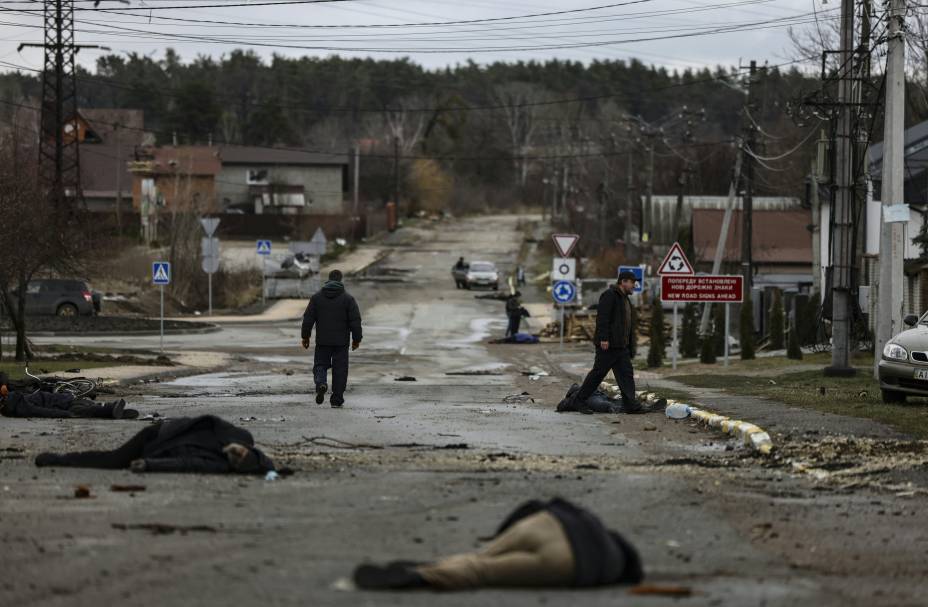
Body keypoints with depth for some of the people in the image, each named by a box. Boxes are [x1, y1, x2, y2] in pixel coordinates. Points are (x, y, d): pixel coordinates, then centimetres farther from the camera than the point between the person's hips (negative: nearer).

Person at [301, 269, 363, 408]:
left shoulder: (316, 297, 2)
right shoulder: (348, 299, -3)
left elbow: (308, 319, 2)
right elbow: (355, 321, -4)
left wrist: (305, 337, 11)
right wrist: (356, 339, 5)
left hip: (322, 341, 1)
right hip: (341, 341, -1)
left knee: (320, 365, 11)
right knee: (340, 369, 6)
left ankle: (321, 383, -20)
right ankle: (337, 399, 6)